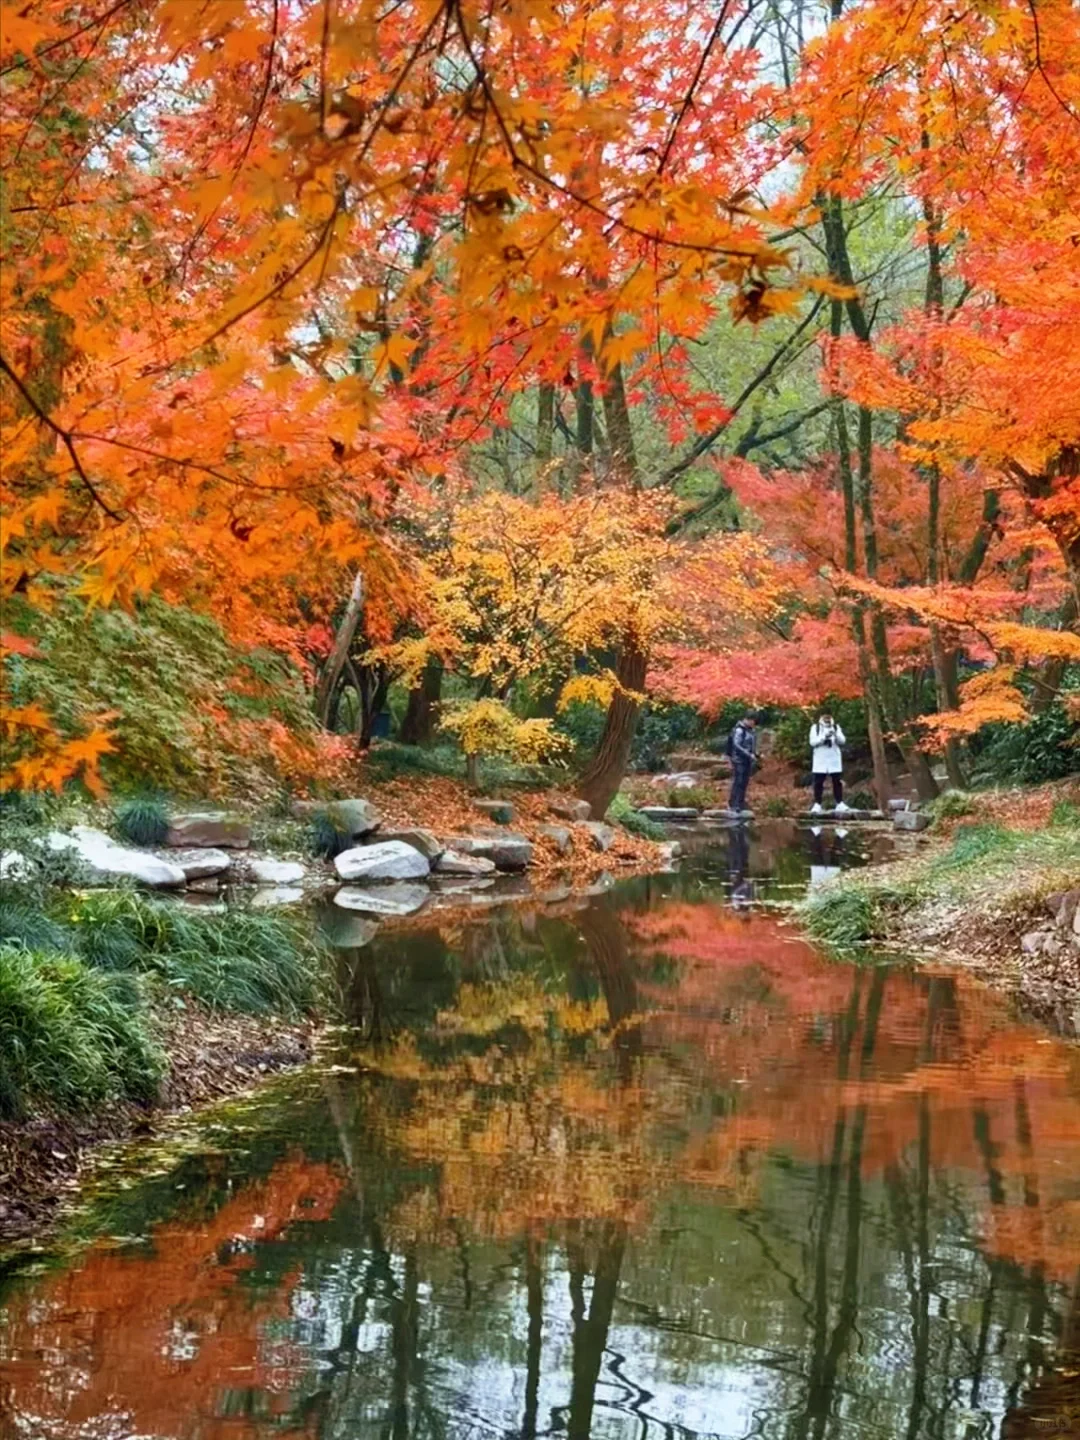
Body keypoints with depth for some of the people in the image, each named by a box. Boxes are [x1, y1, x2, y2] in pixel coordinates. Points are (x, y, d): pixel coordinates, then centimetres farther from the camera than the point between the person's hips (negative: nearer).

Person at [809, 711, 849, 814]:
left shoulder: (836, 727, 9)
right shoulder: (815, 727, 3)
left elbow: (843, 741, -1)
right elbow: (812, 742, -7)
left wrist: (836, 735, -21)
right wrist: (824, 737, -21)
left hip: (834, 759, 2)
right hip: (820, 759, -2)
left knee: (837, 782, 0)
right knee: (818, 782, -3)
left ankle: (839, 803, 4)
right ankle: (817, 804, 1)